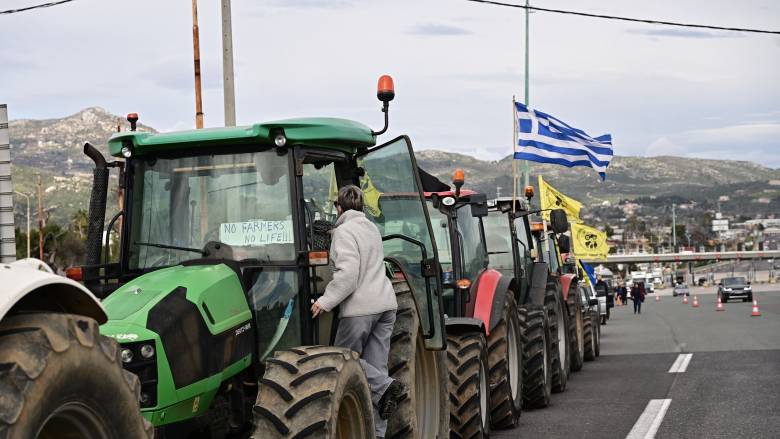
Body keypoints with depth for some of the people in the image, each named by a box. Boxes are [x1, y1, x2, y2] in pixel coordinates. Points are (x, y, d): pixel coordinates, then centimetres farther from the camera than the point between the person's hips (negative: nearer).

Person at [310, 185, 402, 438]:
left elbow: (348, 274, -20)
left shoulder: (344, 231, -9)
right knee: (375, 367, 7)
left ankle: (385, 387, -13)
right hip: (385, 303, 8)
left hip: (361, 307, -8)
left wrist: (326, 301, -16)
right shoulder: (371, 228, 17)